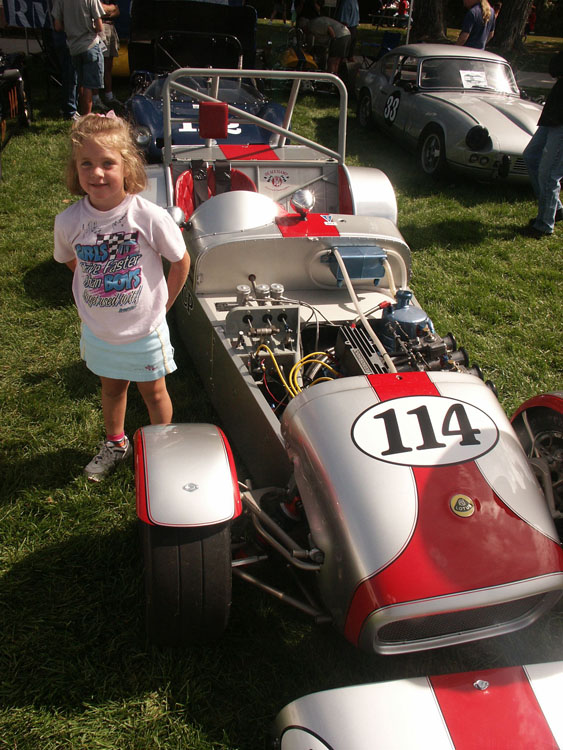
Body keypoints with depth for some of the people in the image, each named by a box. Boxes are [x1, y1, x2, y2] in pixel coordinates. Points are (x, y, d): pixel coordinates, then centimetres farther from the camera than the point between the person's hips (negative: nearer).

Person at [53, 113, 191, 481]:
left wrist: (161, 305, -2)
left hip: (144, 330, -3)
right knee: (112, 387, 25)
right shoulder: (69, 221, -16)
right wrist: (98, 299, 4)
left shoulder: (149, 216, -24)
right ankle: (116, 444, 50)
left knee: (154, 393, 17)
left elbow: (181, 261, -9)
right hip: (98, 330, 3)